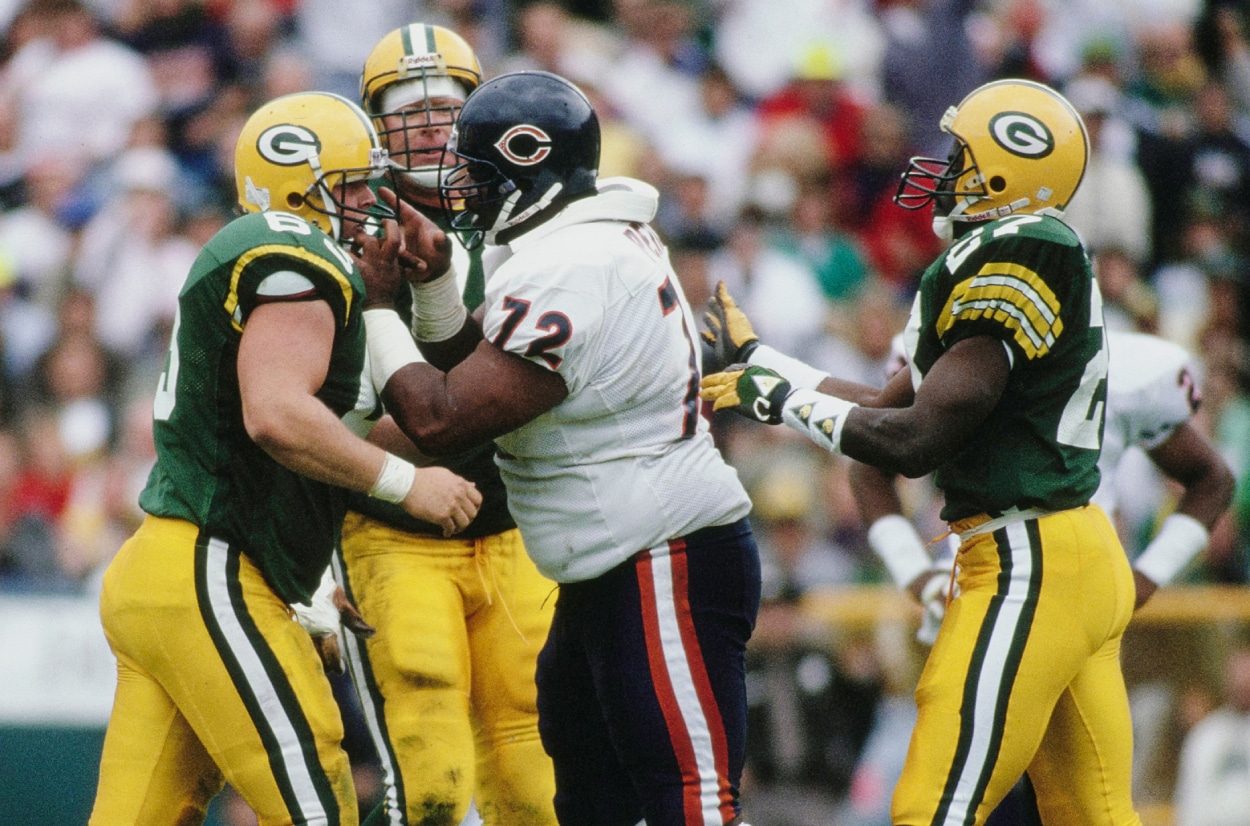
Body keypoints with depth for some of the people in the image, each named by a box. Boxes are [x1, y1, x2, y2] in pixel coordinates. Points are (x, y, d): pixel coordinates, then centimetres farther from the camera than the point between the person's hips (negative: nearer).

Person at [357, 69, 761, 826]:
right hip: (613, 573, 11)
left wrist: (377, 306, -10)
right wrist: (432, 279, 4)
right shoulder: (594, 243, 11)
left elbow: (441, 419, -23)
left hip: (668, 570, -11)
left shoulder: (566, 276, -22)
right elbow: (479, 380, 18)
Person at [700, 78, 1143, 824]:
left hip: (1028, 564, -10)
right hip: (1082, 552, 10)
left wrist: (788, 399, -5)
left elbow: (916, 441, -18)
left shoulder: (1017, 260, -16)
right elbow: (897, 405, 21)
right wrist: (759, 363, 25)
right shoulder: (1040, 258, 15)